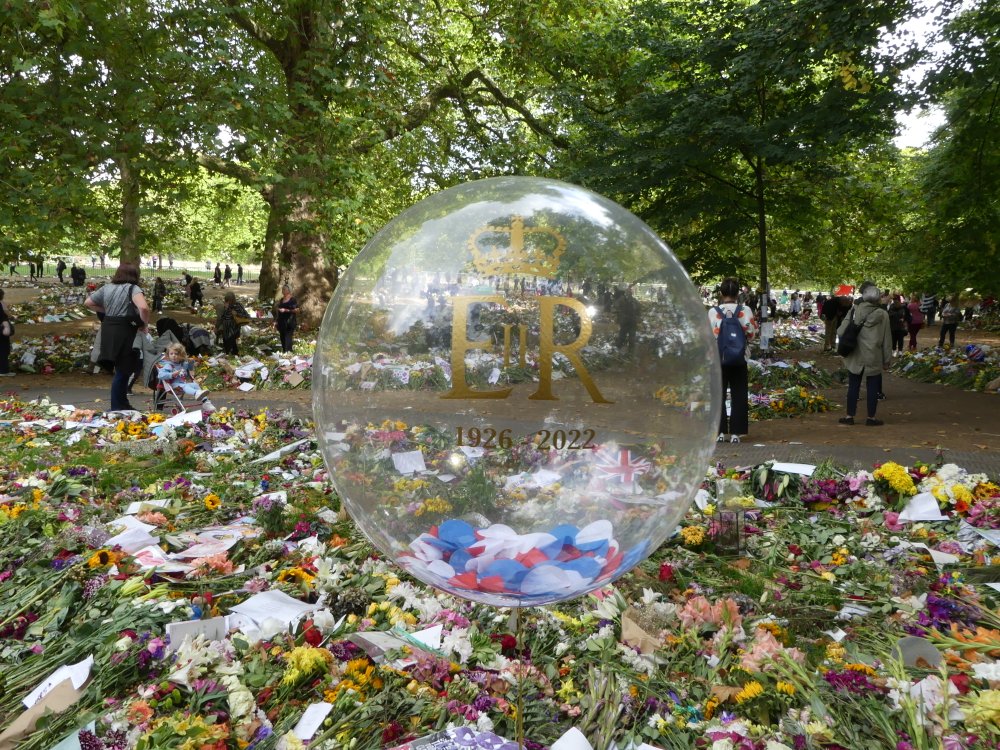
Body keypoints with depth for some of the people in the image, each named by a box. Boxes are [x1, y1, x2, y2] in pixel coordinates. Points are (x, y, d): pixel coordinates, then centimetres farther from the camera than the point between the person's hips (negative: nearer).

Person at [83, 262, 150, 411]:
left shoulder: (107, 288, 12)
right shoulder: (133, 288, -9)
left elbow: (87, 303, 21)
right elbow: (144, 308, -27)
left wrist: (105, 311, 16)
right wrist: (145, 324, -11)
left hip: (108, 331, 7)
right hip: (124, 332, -7)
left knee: (123, 369, 18)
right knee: (122, 371, 3)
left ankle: (123, 404, 25)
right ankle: (117, 408, 10)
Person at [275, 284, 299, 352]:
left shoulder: (293, 300, -5)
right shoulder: (281, 300, 17)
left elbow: (297, 310, -11)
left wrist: (286, 310, -16)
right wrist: (276, 320, 17)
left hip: (289, 322, -7)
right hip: (281, 322, 7)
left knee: (288, 337, -13)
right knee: (282, 337, 8)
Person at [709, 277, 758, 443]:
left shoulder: (713, 311, -8)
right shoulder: (745, 311, -6)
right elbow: (751, 334, -4)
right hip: (739, 359, 1)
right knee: (739, 395, 7)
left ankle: (719, 431, 8)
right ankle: (736, 432, 6)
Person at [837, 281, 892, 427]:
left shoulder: (854, 311, -8)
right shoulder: (883, 314, -6)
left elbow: (841, 332, -10)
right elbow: (887, 340, 0)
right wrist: (887, 360, 9)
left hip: (855, 356, 1)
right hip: (874, 358, 0)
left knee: (853, 386, 10)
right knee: (872, 388, 8)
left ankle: (850, 416, 15)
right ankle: (871, 418, 14)